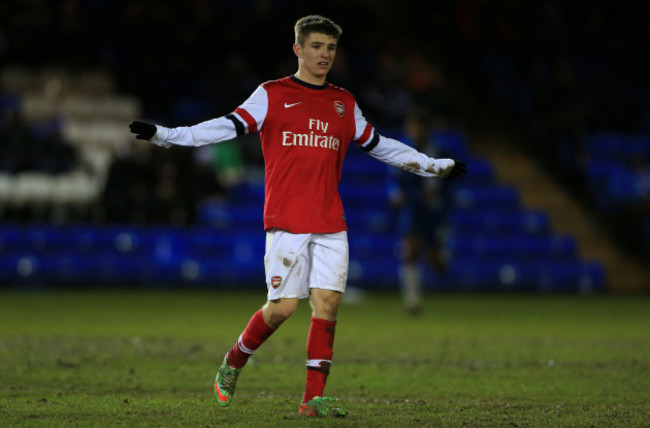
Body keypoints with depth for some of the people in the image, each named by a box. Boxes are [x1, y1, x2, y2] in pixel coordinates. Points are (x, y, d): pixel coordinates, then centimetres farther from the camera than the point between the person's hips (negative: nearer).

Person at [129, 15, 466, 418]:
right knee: (283, 306, -8)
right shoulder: (272, 95, 3)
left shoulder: (344, 103, 15)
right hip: (286, 221, -4)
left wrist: (434, 165, 29)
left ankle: (314, 397, -3)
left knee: (328, 302, -6)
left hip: (331, 224, 4)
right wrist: (164, 134, -14)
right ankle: (234, 362, 18)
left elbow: (379, 145, 26)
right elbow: (228, 127, -4)